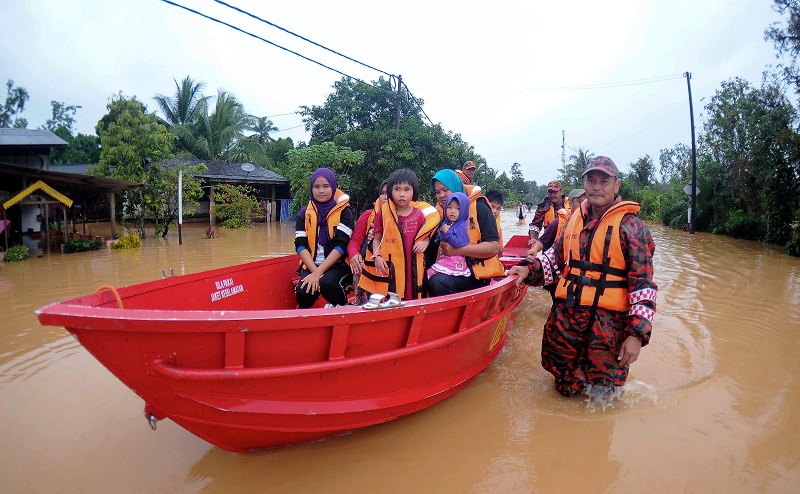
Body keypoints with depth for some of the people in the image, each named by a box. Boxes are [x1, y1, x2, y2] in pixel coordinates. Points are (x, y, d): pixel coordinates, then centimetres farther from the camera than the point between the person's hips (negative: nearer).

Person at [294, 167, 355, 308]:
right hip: (312, 266, 2)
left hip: (338, 265, -2)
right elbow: (300, 245, 1)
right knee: (303, 291, -27)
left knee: (326, 283, -34)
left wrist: (318, 273, -18)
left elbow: (341, 245, -10)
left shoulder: (344, 212, 0)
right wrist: (315, 271, -16)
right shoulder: (304, 214, 10)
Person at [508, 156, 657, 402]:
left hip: (608, 320, -4)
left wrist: (637, 334, -14)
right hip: (566, 315, 4)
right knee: (565, 387, 14)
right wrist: (530, 269, 2)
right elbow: (557, 256, 21)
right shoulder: (575, 218, 9)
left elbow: (643, 285, -9)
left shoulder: (630, 225, -7)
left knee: (600, 396, 3)